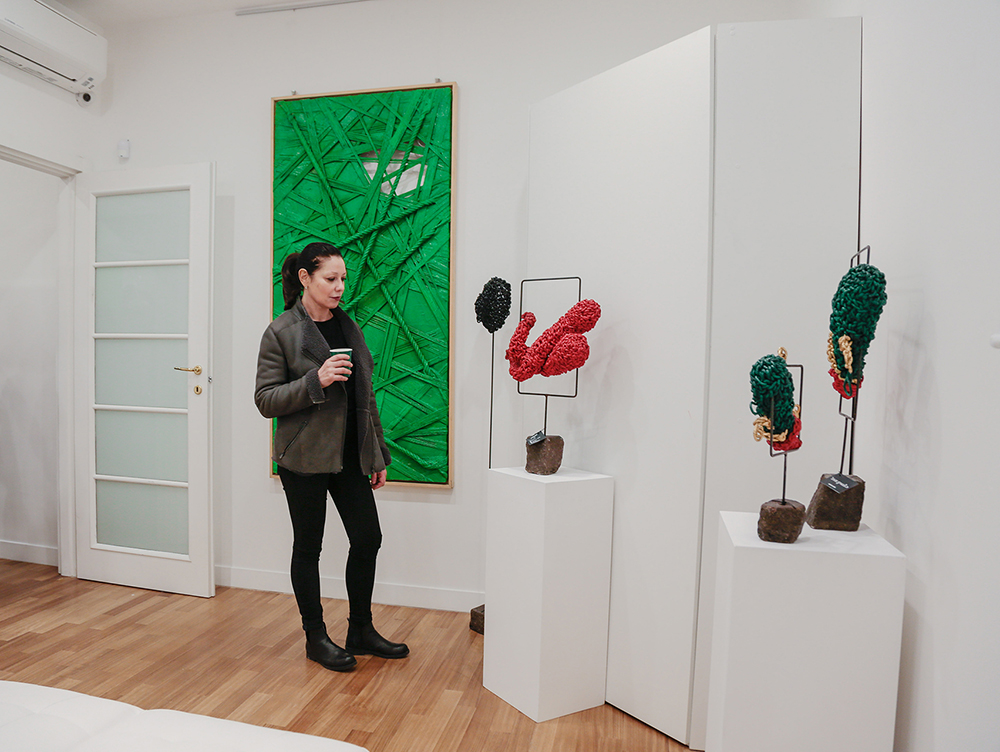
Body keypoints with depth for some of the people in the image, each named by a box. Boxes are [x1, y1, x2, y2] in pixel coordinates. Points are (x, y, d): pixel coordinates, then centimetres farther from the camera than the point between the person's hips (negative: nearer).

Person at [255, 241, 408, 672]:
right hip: (305, 458, -5)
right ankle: (316, 638, 26)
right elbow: (265, 400, -9)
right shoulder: (281, 333, -7)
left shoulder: (348, 328, 10)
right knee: (308, 547, 8)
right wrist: (316, 381, -24)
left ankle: (361, 631, 26)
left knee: (368, 538, 7)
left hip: (349, 455, 6)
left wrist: (377, 454, 12)